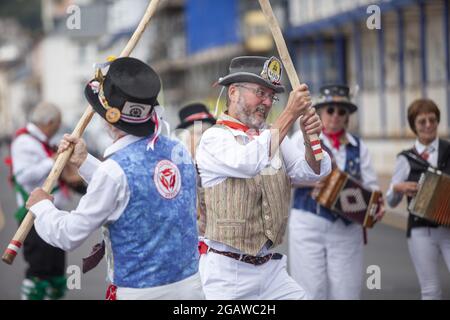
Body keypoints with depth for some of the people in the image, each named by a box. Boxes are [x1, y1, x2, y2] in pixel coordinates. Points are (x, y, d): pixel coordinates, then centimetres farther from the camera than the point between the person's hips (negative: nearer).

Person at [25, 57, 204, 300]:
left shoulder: (115, 168, -17)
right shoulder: (178, 151, 2)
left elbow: (69, 236, -9)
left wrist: (41, 206, 10)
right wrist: (84, 162, 23)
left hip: (140, 292, -7)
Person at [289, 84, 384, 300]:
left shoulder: (358, 147, 12)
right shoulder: (303, 139, 6)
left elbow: (370, 184, 7)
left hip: (347, 228, 2)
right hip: (309, 225, -2)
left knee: (346, 290, -1)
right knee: (312, 289, -3)